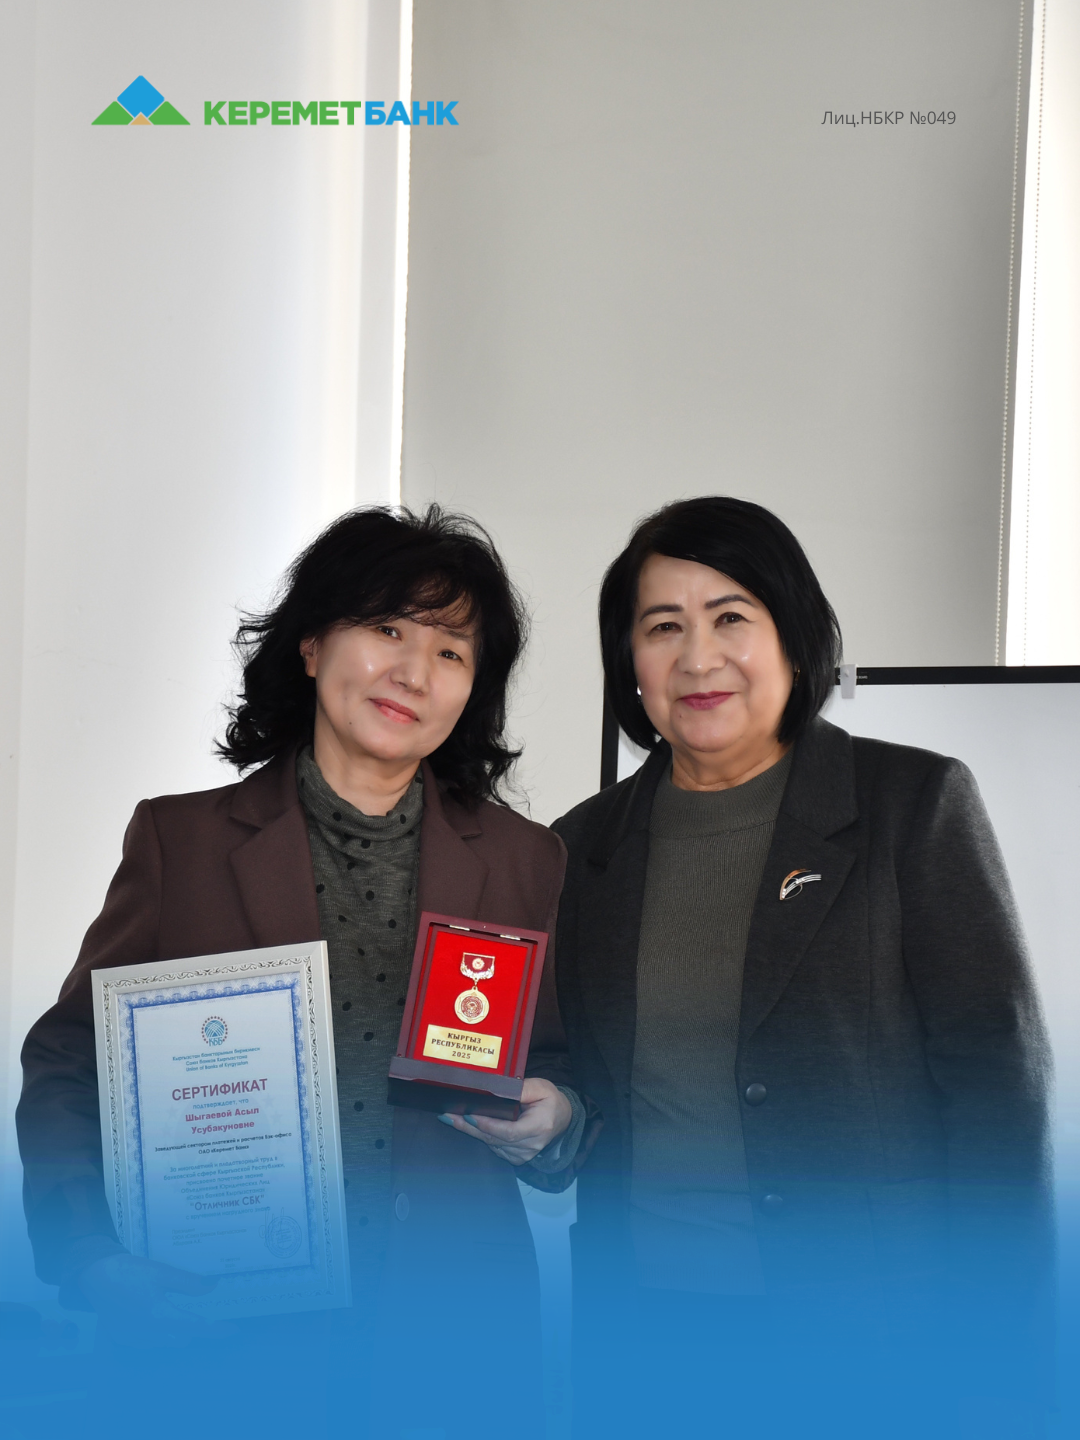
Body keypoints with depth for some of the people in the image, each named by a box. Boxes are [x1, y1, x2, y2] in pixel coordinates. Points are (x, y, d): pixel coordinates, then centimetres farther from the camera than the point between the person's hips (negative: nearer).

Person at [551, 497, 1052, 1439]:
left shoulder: (918, 804, -5)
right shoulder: (586, 846, 7)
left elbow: (1000, 1078, -7)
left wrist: (994, 1357, -10)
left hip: (863, 1329, -3)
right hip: (645, 1318, 4)